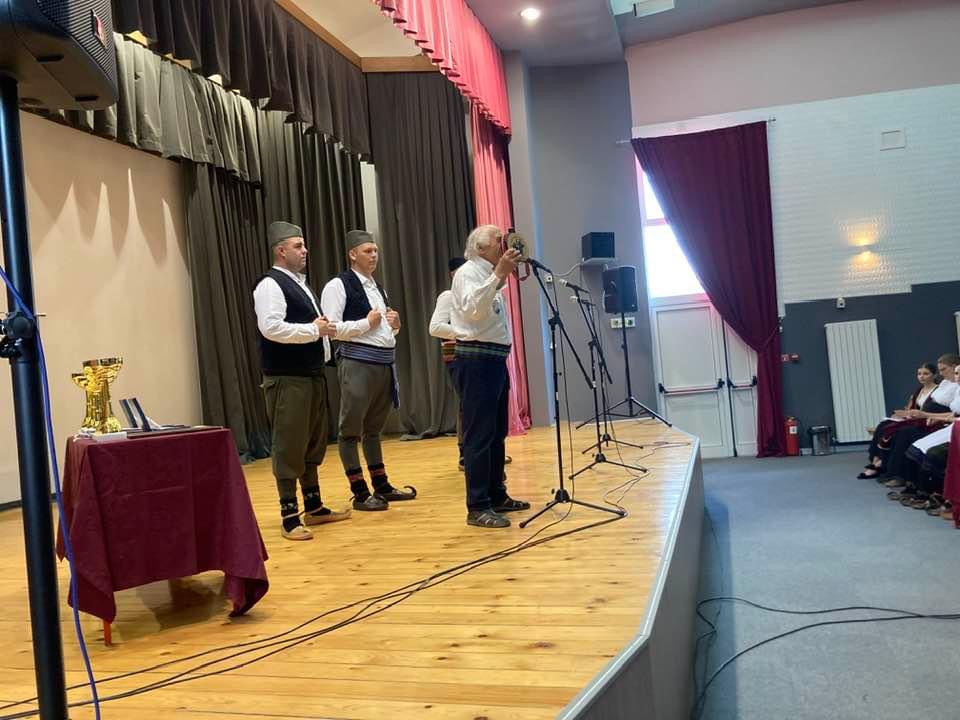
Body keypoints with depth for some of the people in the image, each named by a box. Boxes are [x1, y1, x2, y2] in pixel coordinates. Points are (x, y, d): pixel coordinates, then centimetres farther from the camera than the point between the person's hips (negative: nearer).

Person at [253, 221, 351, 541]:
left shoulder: (301, 283, 18)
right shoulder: (271, 285, -11)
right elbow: (270, 327, -25)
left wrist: (324, 329, 6)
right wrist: (314, 329, -19)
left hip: (312, 374, 10)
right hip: (287, 379, -10)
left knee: (313, 444, 15)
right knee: (289, 447, -4)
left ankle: (314, 507, 26)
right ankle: (289, 517, 3)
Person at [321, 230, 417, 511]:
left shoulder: (378, 288, 19)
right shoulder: (338, 286, -7)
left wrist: (394, 325, 6)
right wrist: (367, 323, -13)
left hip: (384, 363, 8)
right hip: (357, 364, -8)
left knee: (373, 428, 17)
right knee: (351, 429, 0)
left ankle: (381, 486, 25)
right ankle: (360, 493, 6)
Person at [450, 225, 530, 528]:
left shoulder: (489, 276, 20)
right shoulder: (467, 273, -7)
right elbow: (472, 308, -27)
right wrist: (498, 274, -27)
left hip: (495, 360, 10)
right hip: (476, 361, -10)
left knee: (497, 433, 14)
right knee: (479, 435, -9)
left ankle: (497, 496, 23)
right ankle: (477, 508, -7)